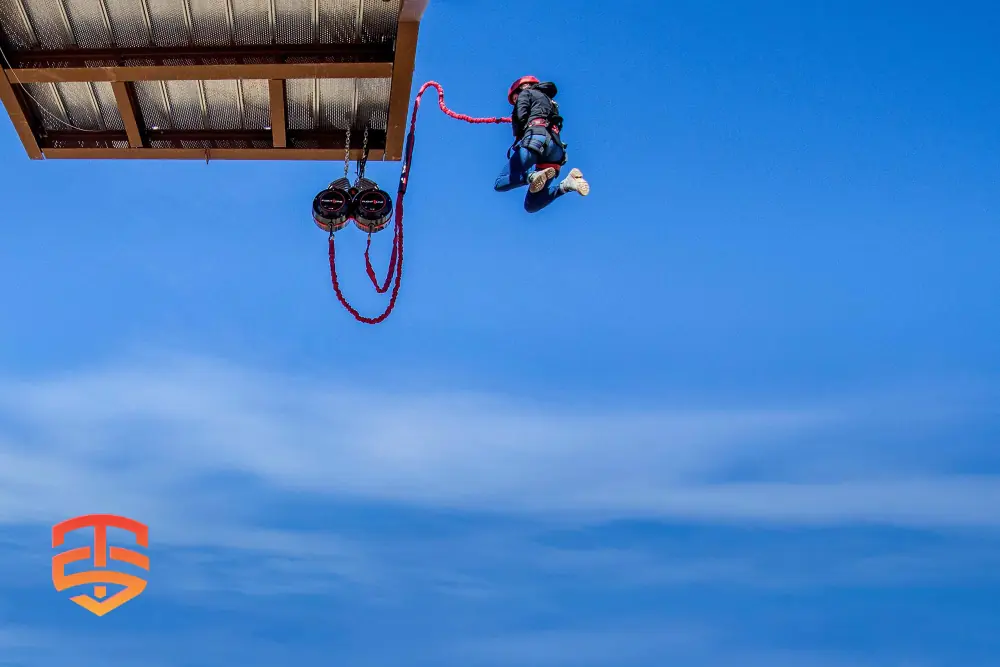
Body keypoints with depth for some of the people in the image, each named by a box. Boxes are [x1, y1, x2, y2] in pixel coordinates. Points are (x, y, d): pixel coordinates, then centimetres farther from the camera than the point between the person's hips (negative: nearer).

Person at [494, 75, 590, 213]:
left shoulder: (526, 93, 18)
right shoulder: (551, 102, 41)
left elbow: (521, 116, 1)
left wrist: (518, 137, 13)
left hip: (537, 137, -7)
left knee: (500, 184, -10)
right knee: (531, 206, 2)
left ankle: (532, 176, -37)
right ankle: (565, 184, -20)